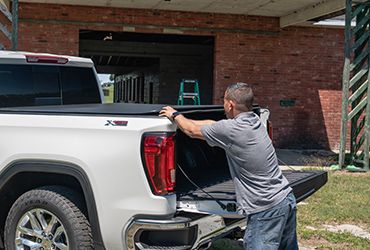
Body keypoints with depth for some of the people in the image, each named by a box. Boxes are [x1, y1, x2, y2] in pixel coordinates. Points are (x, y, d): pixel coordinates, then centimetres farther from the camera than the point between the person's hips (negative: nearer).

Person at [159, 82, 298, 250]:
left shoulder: (231, 129, -16)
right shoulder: (254, 121, 9)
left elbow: (192, 131, 0)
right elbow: (213, 124, 21)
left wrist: (175, 115, 18)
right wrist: (182, 121, 27)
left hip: (266, 209, -9)